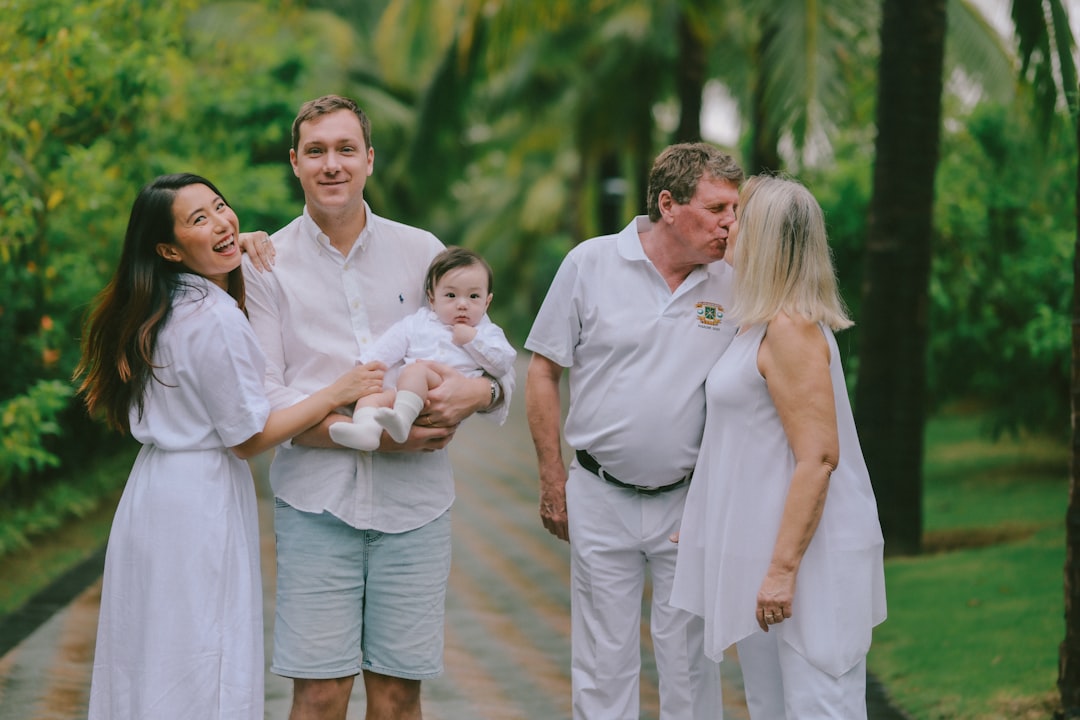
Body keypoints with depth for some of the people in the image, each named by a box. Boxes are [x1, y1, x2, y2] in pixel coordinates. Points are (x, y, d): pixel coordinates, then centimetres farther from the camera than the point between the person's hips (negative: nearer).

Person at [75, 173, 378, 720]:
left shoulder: (161, 311, 7)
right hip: (200, 505, -9)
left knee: (151, 671, 14)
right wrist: (339, 391, -7)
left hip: (154, 488, 9)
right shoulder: (217, 321, -20)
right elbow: (249, 438, -14)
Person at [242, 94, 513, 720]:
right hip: (315, 499, -2)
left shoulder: (421, 252, 10)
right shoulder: (268, 264, 4)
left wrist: (479, 392, -12)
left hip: (413, 502, 2)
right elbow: (265, 400, -4)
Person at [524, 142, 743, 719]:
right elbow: (543, 373, 2)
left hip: (690, 503, 1)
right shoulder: (590, 264, -4)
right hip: (600, 499, -1)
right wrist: (553, 481, 1)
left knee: (691, 661, 5)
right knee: (603, 661, 5)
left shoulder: (731, 286, 0)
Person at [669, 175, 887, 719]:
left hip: (805, 552, -11)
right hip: (757, 549, 11)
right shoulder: (760, 323, 14)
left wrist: (784, 568, -24)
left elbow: (817, 458, -22)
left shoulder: (791, 329, -17)